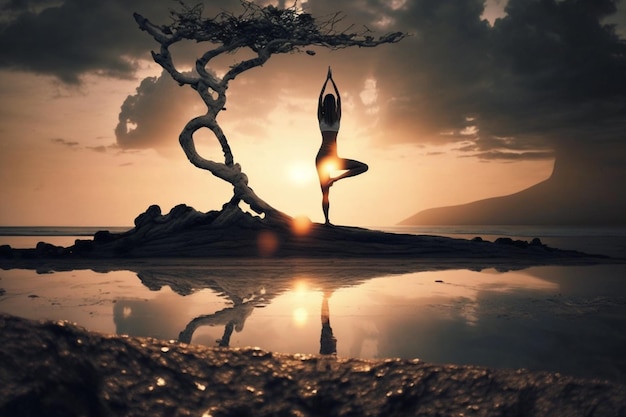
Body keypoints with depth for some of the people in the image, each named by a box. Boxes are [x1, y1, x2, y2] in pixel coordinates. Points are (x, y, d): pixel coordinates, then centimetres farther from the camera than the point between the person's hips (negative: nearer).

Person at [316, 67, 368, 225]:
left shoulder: (321, 118, 3)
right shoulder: (337, 118, 2)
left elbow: (320, 97, 14)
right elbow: (339, 98, 13)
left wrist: (327, 80, 22)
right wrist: (331, 79, 21)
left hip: (321, 157, 3)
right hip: (333, 158, -3)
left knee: (325, 193, 6)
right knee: (364, 167, 3)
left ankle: (327, 220, -2)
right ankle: (336, 178, -13)